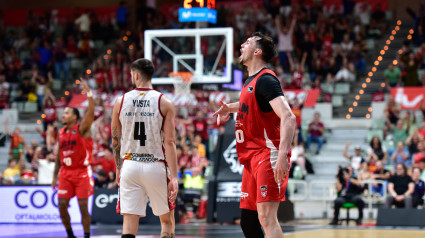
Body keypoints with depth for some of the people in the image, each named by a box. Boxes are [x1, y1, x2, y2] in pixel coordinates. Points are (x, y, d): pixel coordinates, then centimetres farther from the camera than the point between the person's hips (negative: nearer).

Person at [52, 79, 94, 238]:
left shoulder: (82, 128, -5)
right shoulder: (61, 133, 12)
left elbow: (91, 112, -23)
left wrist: (89, 94, -33)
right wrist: (55, 175, 14)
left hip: (82, 172, -6)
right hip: (66, 173, 6)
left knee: (83, 206, -5)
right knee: (62, 206, 1)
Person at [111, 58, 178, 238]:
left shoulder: (121, 102, 2)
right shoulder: (164, 103, -3)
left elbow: (116, 140, 9)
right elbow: (169, 142, -9)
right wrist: (174, 177, -9)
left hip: (129, 165, 1)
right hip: (155, 166, -1)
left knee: (129, 224, 1)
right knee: (167, 221, 14)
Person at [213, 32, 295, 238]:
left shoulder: (265, 80, -13)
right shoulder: (250, 80, 16)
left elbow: (288, 117, -27)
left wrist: (282, 154, -37)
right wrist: (231, 108, 34)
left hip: (267, 155, -10)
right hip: (252, 158, 10)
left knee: (266, 217, -19)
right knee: (247, 220, 11)